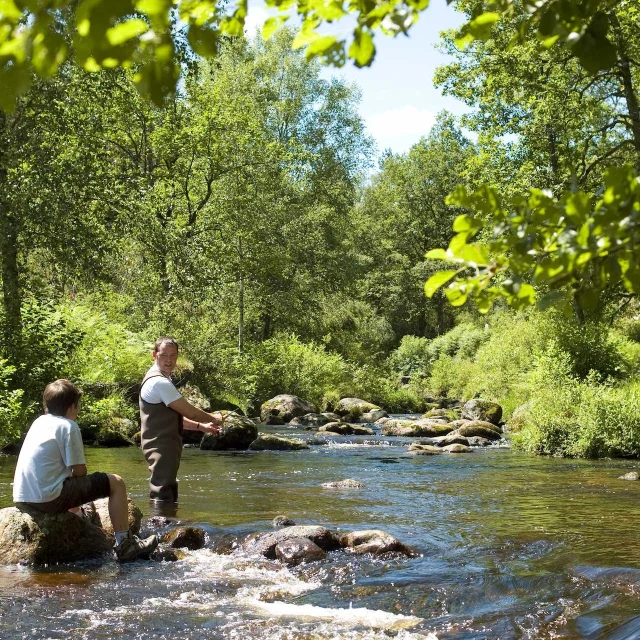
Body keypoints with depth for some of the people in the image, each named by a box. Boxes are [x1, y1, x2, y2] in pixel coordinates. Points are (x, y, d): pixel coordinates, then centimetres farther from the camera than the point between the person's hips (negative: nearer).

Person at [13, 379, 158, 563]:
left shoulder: (39, 422, 14)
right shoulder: (68, 426, -8)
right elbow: (80, 471, -8)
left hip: (22, 498, 9)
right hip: (48, 498, -9)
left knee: (71, 484, 39)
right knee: (116, 483, 0)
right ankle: (124, 544, 1)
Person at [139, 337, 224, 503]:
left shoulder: (161, 380, 16)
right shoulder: (160, 382, -18)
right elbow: (188, 410, -16)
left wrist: (202, 426, 15)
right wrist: (213, 419, 1)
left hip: (164, 447, 11)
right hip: (161, 447, -11)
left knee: (169, 496, 17)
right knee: (163, 497, -11)